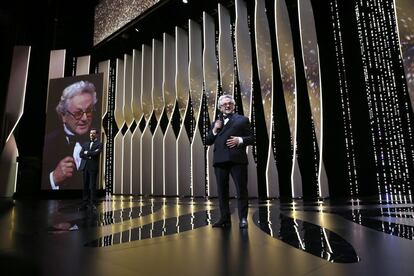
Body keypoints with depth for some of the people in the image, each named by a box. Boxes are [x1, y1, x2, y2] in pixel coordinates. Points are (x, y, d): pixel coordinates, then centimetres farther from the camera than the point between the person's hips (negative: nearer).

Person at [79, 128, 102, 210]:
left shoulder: (99, 144, 2)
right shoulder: (85, 144, 18)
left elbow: (96, 153, -14)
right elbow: (81, 154, 7)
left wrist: (87, 153, -2)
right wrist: (89, 156, -9)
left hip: (93, 167, -5)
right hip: (85, 167, 5)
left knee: (92, 186, -5)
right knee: (85, 185, 6)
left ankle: (92, 202, 0)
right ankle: (85, 203, 10)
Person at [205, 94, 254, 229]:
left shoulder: (242, 119, 11)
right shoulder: (215, 123, 21)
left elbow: (251, 138, 6)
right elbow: (208, 142, 15)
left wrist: (240, 140, -13)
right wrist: (214, 130, 0)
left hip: (237, 159, -3)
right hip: (220, 160, 4)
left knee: (241, 190, -2)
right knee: (222, 191, 8)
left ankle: (243, 219, 8)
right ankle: (225, 218, 18)